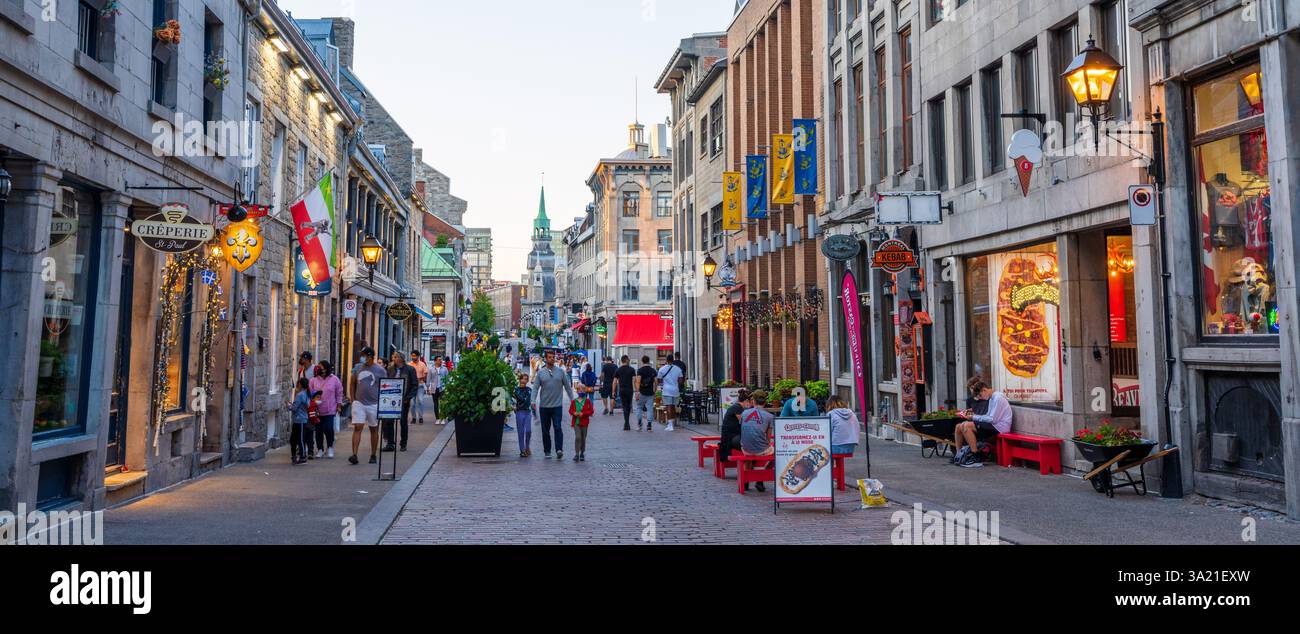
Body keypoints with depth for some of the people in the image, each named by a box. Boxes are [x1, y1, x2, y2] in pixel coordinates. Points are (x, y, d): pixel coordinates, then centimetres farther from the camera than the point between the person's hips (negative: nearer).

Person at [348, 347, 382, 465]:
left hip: (374, 404, -1)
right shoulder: (357, 368, 6)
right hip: (359, 403, 2)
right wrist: (352, 400, 5)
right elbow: (352, 384, 14)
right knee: (357, 428, -9)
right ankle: (354, 455, -12)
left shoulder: (380, 371, -3)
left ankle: (373, 455, 18)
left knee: (374, 430, 8)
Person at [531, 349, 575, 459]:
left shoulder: (561, 371, 4)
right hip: (544, 406, 1)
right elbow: (535, 387, 1)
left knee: (558, 427, -13)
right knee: (545, 430, 8)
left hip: (557, 405, -1)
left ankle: (559, 450, -16)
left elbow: (567, 386, 9)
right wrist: (533, 400, -13)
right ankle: (547, 451, 20)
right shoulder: (540, 372, 4)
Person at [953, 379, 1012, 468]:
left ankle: (976, 459, -24)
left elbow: (993, 419, -19)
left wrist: (974, 417, -13)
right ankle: (958, 455, 9)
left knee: (967, 426, -27)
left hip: (999, 427, -10)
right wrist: (973, 414, 7)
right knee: (959, 426, 2)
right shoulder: (991, 398, 17)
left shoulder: (998, 398, -14)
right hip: (992, 426, 10)